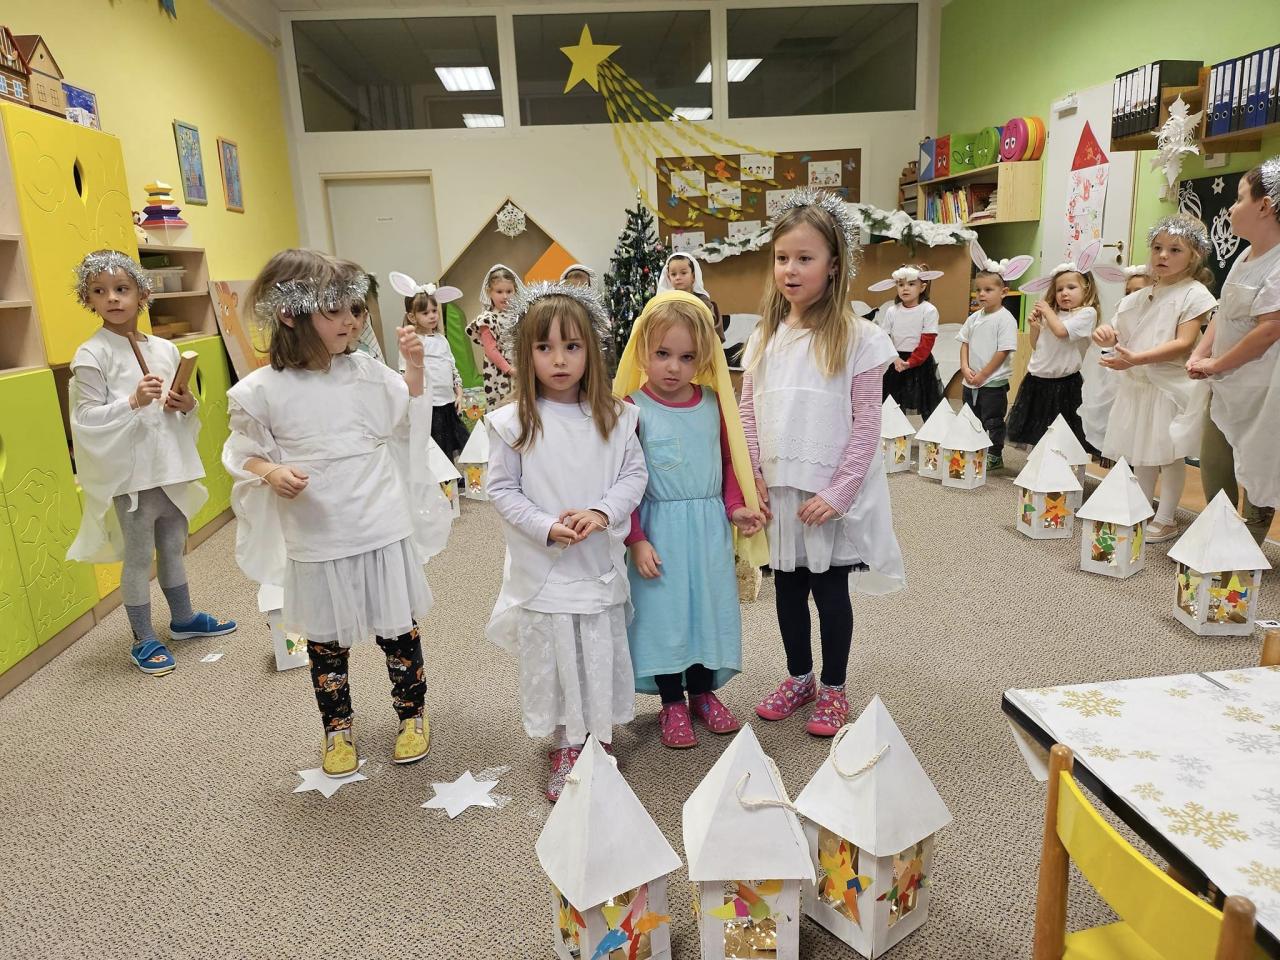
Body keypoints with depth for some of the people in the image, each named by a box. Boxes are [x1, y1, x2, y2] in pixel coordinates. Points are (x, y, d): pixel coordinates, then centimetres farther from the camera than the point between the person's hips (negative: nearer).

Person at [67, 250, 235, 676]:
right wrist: (133, 402, -27)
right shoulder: (91, 356, -10)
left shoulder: (164, 349, 6)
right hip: (130, 472, -5)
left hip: (171, 466, 5)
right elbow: (85, 419, -14)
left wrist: (188, 405, -7)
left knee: (173, 548, 20)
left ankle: (183, 618, 37)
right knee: (138, 557, 5)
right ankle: (143, 640, 19)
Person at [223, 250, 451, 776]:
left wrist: (414, 367, -5)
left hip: (384, 529, 1)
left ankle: (412, 713, 36)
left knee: (399, 627, 14)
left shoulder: (365, 370, -4)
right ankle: (337, 727, 37)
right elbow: (244, 452, 3)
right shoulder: (261, 391, -10)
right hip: (317, 540, -1)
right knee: (326, 640, 16)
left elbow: (408, 419, 10)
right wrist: (271, 473, -18)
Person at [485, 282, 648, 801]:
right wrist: (547, 527, -18)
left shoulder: (615, 417, -3)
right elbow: (502, 490, -6)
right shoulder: (511, 423, -8)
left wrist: (602, 512, -18)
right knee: (552, 659, 12)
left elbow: (634, 474, 0)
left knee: (604, 656, 15)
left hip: (602, 563, 2)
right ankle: (565, 747, 33)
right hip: (541, 568, -1)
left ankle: (602, 738, 37)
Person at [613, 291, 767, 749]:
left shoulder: (714, 404, 1)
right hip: (660, 529, -4)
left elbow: (729, 461, 10)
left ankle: (703, 692, 33)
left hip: (709, 527, 4)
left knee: (709, 605, 13)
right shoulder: (633, 409, -11)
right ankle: (672, 703, 24)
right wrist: (636, 539, -12)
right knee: (664, 613, 6)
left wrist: (735, 506, -4)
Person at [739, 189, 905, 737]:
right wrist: (754, 479, -2)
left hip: (832, 494, -4)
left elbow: (866, 426, -11)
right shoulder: (765, 338, 4)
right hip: (779, 492, 5)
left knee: (830, 589, 9)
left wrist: (837, 493, -15)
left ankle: (833, 689, 28)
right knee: (788, 586, 17)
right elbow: (747, 413, 7)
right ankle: (799, 678, 36)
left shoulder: (859, 339, -11)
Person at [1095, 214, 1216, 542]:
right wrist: (1106, 334, -11)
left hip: (1172, 385, -6)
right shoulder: (1142, 296, 11)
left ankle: (1166, 520, 12)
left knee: (1168, 454, 1)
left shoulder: (1194, 294, -9)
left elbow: (1183, 344, -18)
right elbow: (1120, 332, 14)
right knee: (1140, 453, 14)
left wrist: (1138, 358, -30)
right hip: (1137, 384, 6)